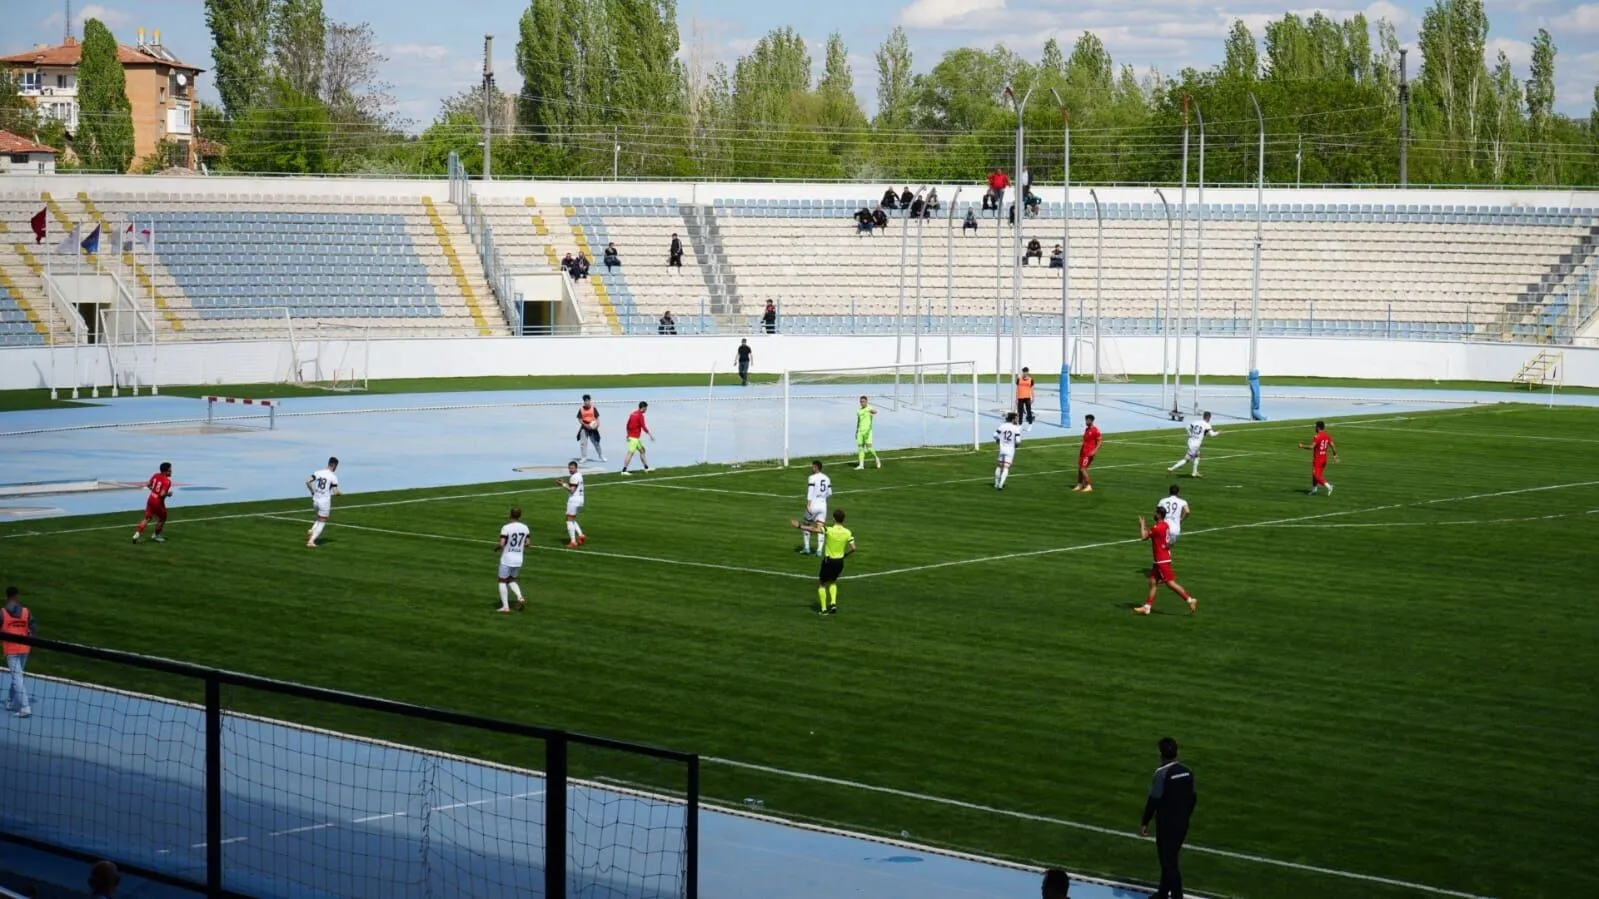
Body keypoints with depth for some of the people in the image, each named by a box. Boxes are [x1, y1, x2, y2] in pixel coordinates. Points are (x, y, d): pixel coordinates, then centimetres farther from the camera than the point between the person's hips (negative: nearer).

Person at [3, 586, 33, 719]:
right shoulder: (26, 611, -3)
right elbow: (34, 630, -4)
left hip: (11, 649, -3)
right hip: (24, 648, 3)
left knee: (17, 678, -6)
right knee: (17, 676, 20)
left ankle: (25, 708, -14)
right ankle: (11, 703, 32)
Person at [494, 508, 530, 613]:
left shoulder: (506, 528, -15)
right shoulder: (525, 528, 0)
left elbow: (502, 544, -17)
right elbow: (527, 544, 5)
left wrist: (496, 547, 3)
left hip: (507, 559, -5)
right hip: (519, 560, 5)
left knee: (503, 581, 7)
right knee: (511, 580, 22)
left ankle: (505, 606, 2)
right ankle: (520, 597, -1)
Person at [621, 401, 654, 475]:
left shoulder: (633, 413, 12)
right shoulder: (640, 415, -14)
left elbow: (628, 425, 18)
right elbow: (643, 427, -19)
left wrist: (628, 434, 28)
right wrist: (650, 434, -13)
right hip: (635, 438, -10)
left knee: (642, 450, 19)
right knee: (630, 453, -11)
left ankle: (646, 467, 26)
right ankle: (624, 470, -15)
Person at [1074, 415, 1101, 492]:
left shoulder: (1095, 430, -14)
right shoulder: (1086, 429, 13)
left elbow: (1099, 441, -15)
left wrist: (1095, 451, -24)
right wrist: (1081, 450, 23)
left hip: (1089, 453, -9)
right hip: (1083, 452, 9)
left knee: (1083, 469, -11)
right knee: (1079, 468, 10)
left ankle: (1089, 486, -5)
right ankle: (1080, 485, 19)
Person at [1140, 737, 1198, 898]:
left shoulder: (1162, 773, -18)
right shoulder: (1187, 771, 3)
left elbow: (1153, 800, -17)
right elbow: (1193, 797, 11)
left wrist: (1145, 823, -9)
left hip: (1166, 824, -7)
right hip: (1182, 823, 7)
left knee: (1169, 863, -2)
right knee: (1169, 859, 21)